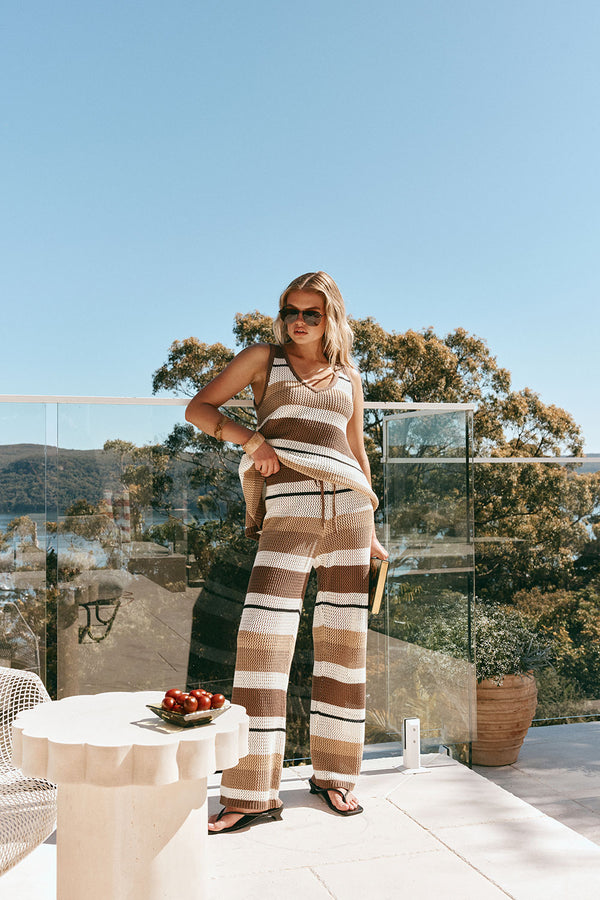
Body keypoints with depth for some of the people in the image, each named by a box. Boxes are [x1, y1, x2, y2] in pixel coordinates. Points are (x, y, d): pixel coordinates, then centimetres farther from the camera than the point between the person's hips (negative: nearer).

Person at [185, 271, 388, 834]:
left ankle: (333, 773, 18)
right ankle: (253, 793, -3)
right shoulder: (263, 358, 10)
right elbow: (197, 408, 7)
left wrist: (371, 531, 18)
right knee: (263, 638, -12)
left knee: (343, 639, 4)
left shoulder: (349, 376, 17)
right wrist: (248, 436, -10)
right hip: (289, 510, -3)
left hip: (349, 503, 3)